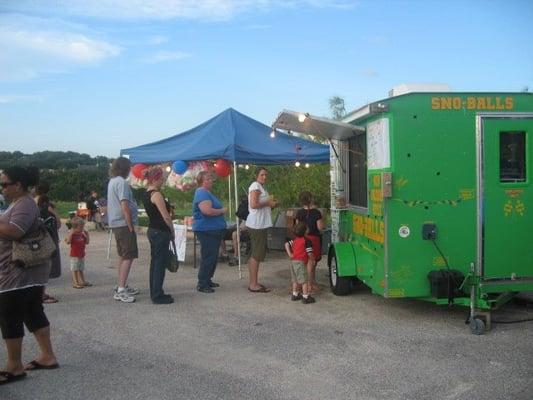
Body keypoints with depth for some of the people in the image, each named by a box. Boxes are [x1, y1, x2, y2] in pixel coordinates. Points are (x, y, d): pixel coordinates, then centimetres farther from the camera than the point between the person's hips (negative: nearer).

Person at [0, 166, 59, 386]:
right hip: (28, 271, 10)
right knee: (33, 313, 14)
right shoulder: (18, 203, 16)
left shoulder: (24, 205, -16)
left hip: (21, 273, -10)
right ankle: (47, 356, 22)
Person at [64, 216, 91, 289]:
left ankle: (83, 281, 25)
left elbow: (87, 242, 13)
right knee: (74, 269, -1)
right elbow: (68, 242, -25)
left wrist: (87, 235, 4)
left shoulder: (82, 234, 8)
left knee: (81, 269, 17)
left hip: (82, 254, 7)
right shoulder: (72, 234, -12)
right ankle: (75, 283, 3)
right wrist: (71, 234, -30)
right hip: (74, 255, -7)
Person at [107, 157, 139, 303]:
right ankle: (120, 291, -10)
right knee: (128, 257, -8)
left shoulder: (112, 181, 14)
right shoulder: (121, 182, -16)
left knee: (123, 256, 17)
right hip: (124, 224, -10)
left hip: (115, 224, 10)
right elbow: (124, 206, -21)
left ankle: (122, 287, 24)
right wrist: (131, 227, -16)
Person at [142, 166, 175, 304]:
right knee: (160, 263, -3)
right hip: (160, 232, -10)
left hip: (152, 230, 10)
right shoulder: (156, 194, -17)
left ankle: (155, 293, 23)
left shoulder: (146, 194, 12)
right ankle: (157, 296, 2)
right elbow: (166, 216, -19)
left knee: (155, 262, 14)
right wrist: (172, 231, -5)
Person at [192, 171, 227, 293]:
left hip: (214, 230, 11)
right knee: (208, 257, -7)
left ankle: (208, 280, 26)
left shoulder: (207, 193, 18)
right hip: (206, 230, -11)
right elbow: (207, 211, -28)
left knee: (213, 256, 16)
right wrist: (222, 211, -14)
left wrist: (221, 210, 12)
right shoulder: (202, 193, -16)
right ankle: (202, 284, 1)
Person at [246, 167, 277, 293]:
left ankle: (253, 283, 21)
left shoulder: (261, 187, 20)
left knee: (255, 255, 14)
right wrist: (267, 203, -11)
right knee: (256, 255, -7)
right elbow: (254, 204, -22)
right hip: (256, 224, -11)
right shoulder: (255, 186, -11)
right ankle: (253, 285, -2)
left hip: (260, 224, 11)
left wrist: (270, 204, 12)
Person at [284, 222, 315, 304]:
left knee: (295, 280, 20)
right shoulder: (307, 241, -10)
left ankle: (295, 295, 29)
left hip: (293, 261, 7)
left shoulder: (294, 240, 10)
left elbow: (287, 244, -2)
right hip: (301, 262, -7)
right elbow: (309, 253, -13)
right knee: (304, 280, -1)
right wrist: (312, 257, 8)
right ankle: (305, 297, 1)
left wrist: (290, 254, -1)